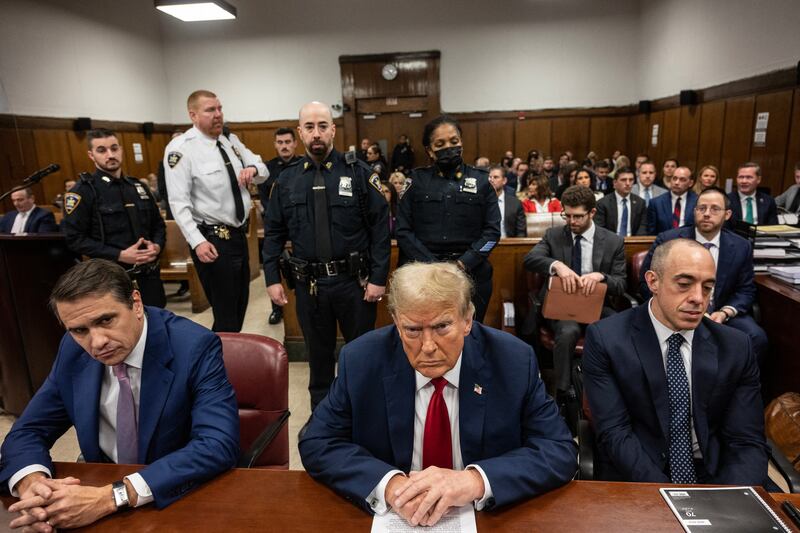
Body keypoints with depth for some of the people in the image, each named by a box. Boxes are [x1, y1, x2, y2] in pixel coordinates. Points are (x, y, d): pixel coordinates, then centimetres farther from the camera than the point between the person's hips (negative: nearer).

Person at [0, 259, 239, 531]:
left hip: (182, 498, -4)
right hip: (100, 484, 5)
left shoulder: (194, 346, -22)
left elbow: (218, 445, -29)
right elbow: (28, 430, 3)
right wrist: (31, 481, -20)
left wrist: (113, 497, -35)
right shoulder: (73, 349, -5)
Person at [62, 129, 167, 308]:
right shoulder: (83, 191, -4)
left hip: (149, 273, 5)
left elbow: (158, 224, 18)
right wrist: (119, 255, -18)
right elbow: (74, 238, -11)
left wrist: (157, 246, -3)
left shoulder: (137, 186, 13)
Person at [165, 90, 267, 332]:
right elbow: (179, 202, -19)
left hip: (239, 235, 8)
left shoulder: (231, 141, 8)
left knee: (241, 304, 20)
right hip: (212, 239, -8)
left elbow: (263, 171, 14)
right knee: (226, 313, 1)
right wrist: (197, 241, -28)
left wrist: (253, 169, -11)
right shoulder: (181, 148, -13)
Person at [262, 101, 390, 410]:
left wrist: (378, 277, -10)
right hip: (308, 283, 2)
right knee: (318, 353, 16)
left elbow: (380, 228, -5)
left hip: (354, 281, -2)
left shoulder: (359, 173, -3)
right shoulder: (286, 180, 5)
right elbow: (273, 234, 8)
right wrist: (272, 279, 1)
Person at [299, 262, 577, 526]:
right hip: (391, 517, 1)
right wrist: (389, 483, -26)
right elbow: (317, 445, -8)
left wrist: (477, 480, -29)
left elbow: (560, 451, -13)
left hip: (489, 517, 0)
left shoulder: (514, 361, -13)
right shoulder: (360, 361, -12)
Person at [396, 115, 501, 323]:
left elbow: (492, 230, 2)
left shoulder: (481, 180, 7)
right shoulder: (416, 181, 5)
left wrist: (463, 264, -11)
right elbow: (404, 231, 0)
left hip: (470, 274, 1)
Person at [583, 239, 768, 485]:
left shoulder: (736, 347, 0)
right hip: (632, 479, -3)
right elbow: (614, 434, -13)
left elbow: (747, 441, -2)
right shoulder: (605, 339, -10)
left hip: (713, 479, 4)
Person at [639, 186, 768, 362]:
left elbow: (746, 290, 7)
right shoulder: (667, 240, -6)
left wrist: (725, 312, -14)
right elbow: (646, 282, -4)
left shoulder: (741, 247, 3)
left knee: (757, 338, -24)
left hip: (721, 314, 3)